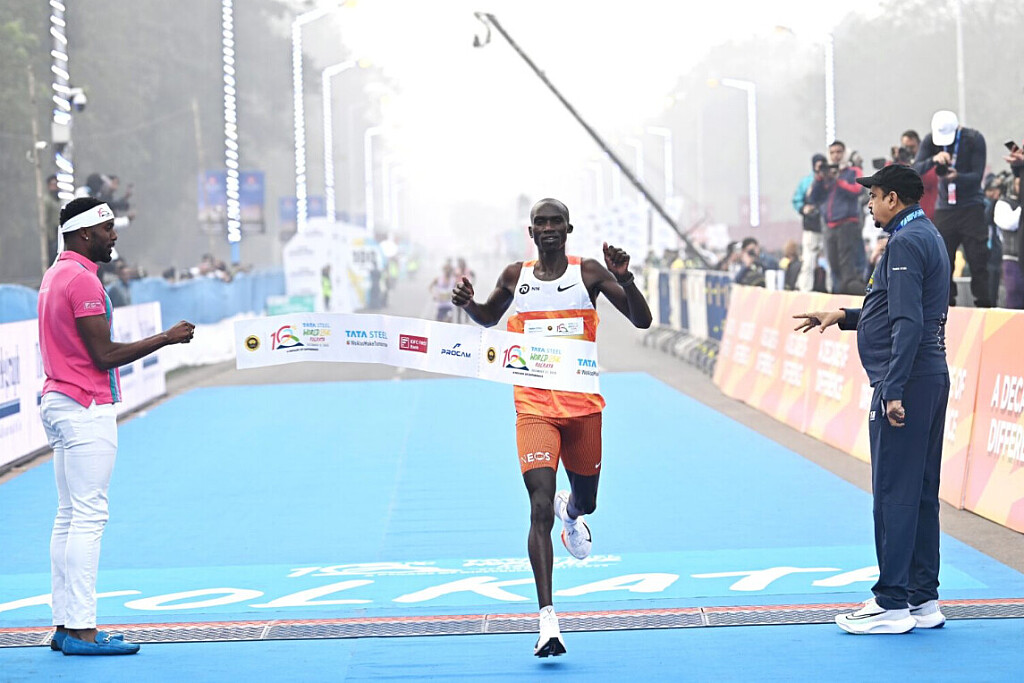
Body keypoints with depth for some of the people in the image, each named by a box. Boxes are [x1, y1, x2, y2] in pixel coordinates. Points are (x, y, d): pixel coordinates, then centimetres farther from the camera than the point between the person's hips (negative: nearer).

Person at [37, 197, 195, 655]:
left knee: (69, 516, 10)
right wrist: (167, 338, -13)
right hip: (87, 409, -10)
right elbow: (103, 356, -18)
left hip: (58, 403, 10)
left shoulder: (55, 275, 16)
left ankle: (65, 624, 12)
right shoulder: (82, 280, -15)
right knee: (89, 516, -9)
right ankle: (80, 630, -10)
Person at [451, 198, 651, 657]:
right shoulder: (515, 277, 4)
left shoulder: (589, 273, 0)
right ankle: (547, 619, -18)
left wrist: (624, 279, -20)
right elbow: (488, 318, 23)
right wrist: (467, 304, 0)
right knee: (540, 508, -14)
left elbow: (642, 321, -3)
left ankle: (571, 513, 59)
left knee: (585, 502, 17)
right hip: (535, 408, -1)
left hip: (583, 406, 1)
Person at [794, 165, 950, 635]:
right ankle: (924, 600, 16)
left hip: (905, 383, -10)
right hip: (932, 379, 10)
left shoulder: (906, 243, -13)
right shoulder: (929, 238, 18)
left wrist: (894, 390, -25)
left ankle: (892, 604, -4)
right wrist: (843, 317, 21)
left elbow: (908, 322, -22)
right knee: (922, 494, 12)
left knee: (894, 494, -6)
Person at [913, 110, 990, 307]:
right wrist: (933, 160, -30)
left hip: (971, 207, -3)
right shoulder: (930, 140, -1)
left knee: (977, 258, -9)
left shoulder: (974, 139, -9)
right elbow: (915, 169, -11)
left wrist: (957, 176, -32)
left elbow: (977, 175, -13)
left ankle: (983, 303, -6)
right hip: (944, 207, 3)